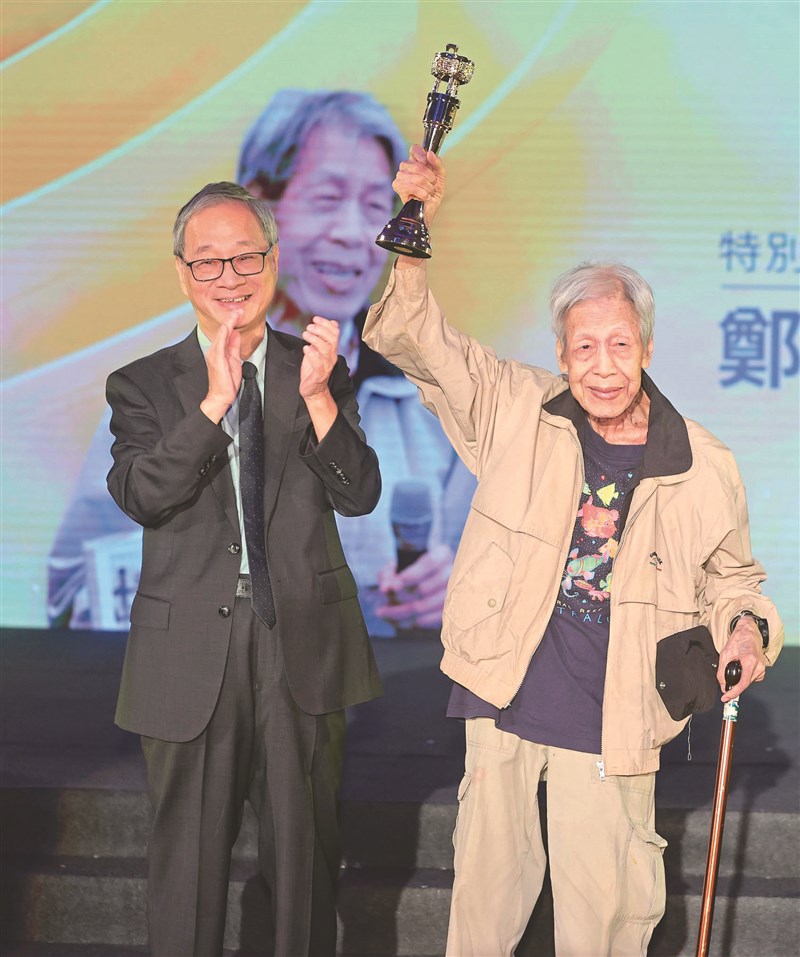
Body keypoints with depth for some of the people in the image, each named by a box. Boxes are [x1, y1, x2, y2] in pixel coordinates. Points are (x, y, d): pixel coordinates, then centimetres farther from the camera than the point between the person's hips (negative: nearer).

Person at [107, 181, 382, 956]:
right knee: (188, 852, 7)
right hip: (190, 652, -1)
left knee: (305, 849, 11)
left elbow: (359, 495, -5)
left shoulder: (321, 374, 5)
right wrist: (214, 399, -22)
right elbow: (140, 497, -13)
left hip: (302, 641, 1)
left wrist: (317, 397, -19)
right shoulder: (143, 385, 3)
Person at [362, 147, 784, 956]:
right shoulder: (516, 411, -1)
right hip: (503, 702, 1)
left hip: (609, 724, -1)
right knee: (487, 881, 13)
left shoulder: (703, 469, -3)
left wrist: (746, 629, -10)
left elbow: (729, 579, 11)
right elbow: (417, 342, -3)